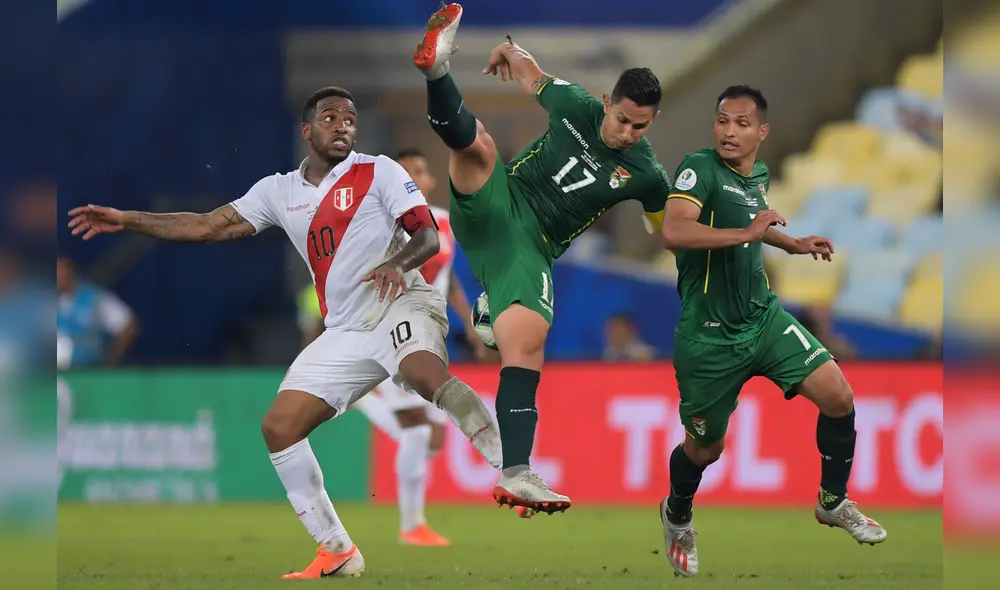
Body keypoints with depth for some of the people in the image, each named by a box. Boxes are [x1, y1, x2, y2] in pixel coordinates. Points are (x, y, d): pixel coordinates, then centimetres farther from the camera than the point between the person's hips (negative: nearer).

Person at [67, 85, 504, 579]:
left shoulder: (377, 172, 2)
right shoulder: (279, 192, 15)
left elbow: (428, 234, -5)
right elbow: (210, 226, 17)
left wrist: (398, 262, -27)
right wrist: (128, 220, 12)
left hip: (399, 304, -6)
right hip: (346, 332, 6)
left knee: (424, 373, -39)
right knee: (279, 428, -3)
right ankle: (337, 553, 3)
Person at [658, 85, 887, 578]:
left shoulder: (758, 175, 5)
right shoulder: (700, 168, -19)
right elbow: (674, 232, -37)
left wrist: (791, 244, 22)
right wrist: (746, 232, -35)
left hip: (764, 319, 6)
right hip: (710, 336, -6)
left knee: (838, 397, -6)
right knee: (706, 447, 9)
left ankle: (833, 503, 17)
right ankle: (677, 514, 44)